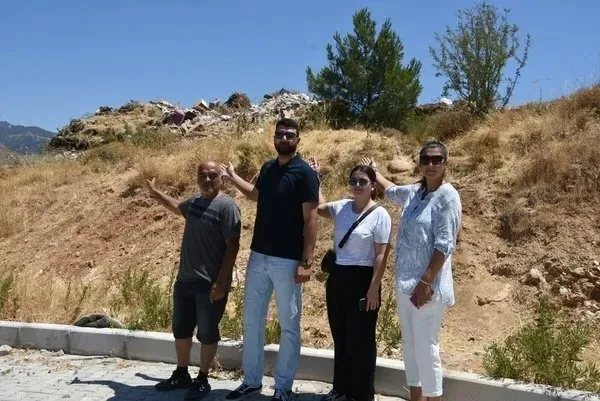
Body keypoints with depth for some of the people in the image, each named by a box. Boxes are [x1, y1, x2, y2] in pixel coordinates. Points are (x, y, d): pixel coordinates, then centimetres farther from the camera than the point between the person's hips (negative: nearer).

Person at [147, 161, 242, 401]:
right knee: (181, 329, 17)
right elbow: (178, 208, 35)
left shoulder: (227, 206, -14)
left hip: (210, 283, -8)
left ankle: (202, 380, 20)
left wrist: (221, 283, -21)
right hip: (185, 279, 8)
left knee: (207, 333, 5)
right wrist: (156, 194, 39)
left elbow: (232, 247, -17)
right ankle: (181, 374, 34)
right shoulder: (194, 202, 9)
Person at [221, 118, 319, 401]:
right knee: (251, 321, 13)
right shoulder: (267, 168, 9)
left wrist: (306, 262, -18)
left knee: (289, 326, 6)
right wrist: (231, 176, 33)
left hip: (287, 261, -6)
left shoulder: (305, 173, -10)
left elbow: (310, 220, -13)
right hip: (258, 256, 7)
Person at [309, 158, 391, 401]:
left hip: (362, 279, -6)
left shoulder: (380, 215, -10)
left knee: (361, 339, 5)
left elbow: (381, 255, -12)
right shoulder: (341, 207, 5)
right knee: (340, 336, 15)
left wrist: (374, 288, -16)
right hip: (337, 276, 6)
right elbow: (318, 206, 24)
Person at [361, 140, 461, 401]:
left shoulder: (447, 197, -10)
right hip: (406, 281, 8)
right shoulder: (414, 192, 11)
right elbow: (391, 191, 36)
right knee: (410, 344, 14)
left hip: (428, 284, -8)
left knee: (426, 346, -5)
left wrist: (425, 283, -21)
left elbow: (444, 245, -17)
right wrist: (373, 171, 46)